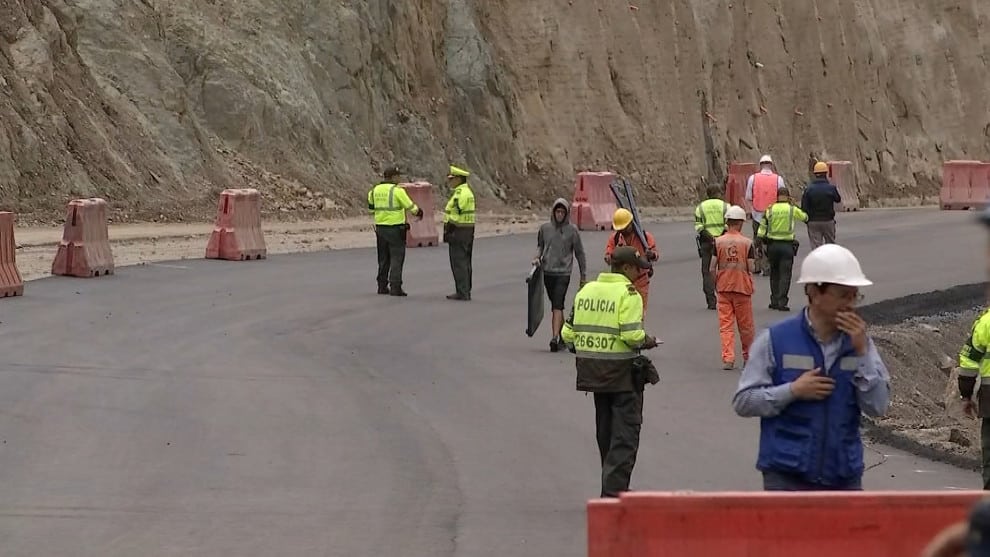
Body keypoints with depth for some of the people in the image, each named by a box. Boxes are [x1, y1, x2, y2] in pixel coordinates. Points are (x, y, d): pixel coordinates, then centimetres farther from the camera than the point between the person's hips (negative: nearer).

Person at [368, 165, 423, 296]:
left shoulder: (376, 190, 6)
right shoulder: (397, 191, -13)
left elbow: (371, 205, 20)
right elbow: (410, 206, -9)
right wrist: (418, 212, 11)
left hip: (380, 228, 6)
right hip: (395, 228, -6)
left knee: (383, 259, 15)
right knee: (396, 258, -3)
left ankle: (382, 286, 17)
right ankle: (395, 287, -9)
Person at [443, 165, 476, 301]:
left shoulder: (460, 193, -17)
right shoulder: (467, 191, 16)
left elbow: (455, 214, -21)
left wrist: (448, 231, -17)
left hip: (458, 232, -10)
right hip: (468, 230, 10)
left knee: (458, 263, -8)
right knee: (464, 263, 12)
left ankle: (462, 293, -9)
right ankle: (465, 292, 16)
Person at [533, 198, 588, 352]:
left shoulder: (572, 230, -1)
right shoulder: (545, 228, 6)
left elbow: (580, 253, 5)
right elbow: (540, 245, 21)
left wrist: (583, 276, 8)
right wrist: (537, 257, -1)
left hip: (563, 273, -4)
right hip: (547, 272, 4)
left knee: (557, 305, -16)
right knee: (555, 306, 11)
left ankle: (554, 338, -22)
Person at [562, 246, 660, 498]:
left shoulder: (586, 290, 9)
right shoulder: (628, 293, -12)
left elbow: (568, 333, 8)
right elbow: (632, 334, -23)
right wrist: (647, 341, -3)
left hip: (592, 370, 7)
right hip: (623, 371, -7)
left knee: (605, 431, 18)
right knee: (625, 432, -2)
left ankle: (613, 485, 26)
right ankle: (614, 489, -11)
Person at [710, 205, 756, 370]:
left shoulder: (718, 242, -4)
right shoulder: (747, 242, -7)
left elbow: (712, 268, -4)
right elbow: (751, 268, -8)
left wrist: (715, 284, 11)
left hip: (724, 288, 1)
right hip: (743, 287, -1)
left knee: (725, 325, 3)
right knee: (746, 325, 13)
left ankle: (728, 358, -5)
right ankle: (748, 356, 26)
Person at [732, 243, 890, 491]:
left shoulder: (858, 342, 4)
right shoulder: (774, 340, -6)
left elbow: (878, 406, -3)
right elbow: (743, 401, -5)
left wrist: (862, 352, -12)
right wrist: (793, 391, -17)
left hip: (844, 477, 4)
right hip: (787, 478, -4)